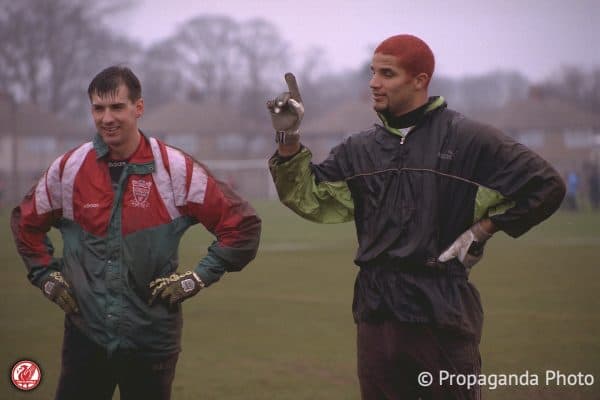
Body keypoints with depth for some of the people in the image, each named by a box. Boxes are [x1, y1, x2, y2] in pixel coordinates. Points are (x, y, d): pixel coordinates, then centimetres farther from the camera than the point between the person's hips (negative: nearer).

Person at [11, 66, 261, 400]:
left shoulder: (176, 170, -8)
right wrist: (47, 276, 9)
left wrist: (198, 278, -8)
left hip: (152, 338, -2)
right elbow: (26, 222, 18)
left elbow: (243, 225, -4)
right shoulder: (68, 169, 0)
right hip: (85, 332, 2)